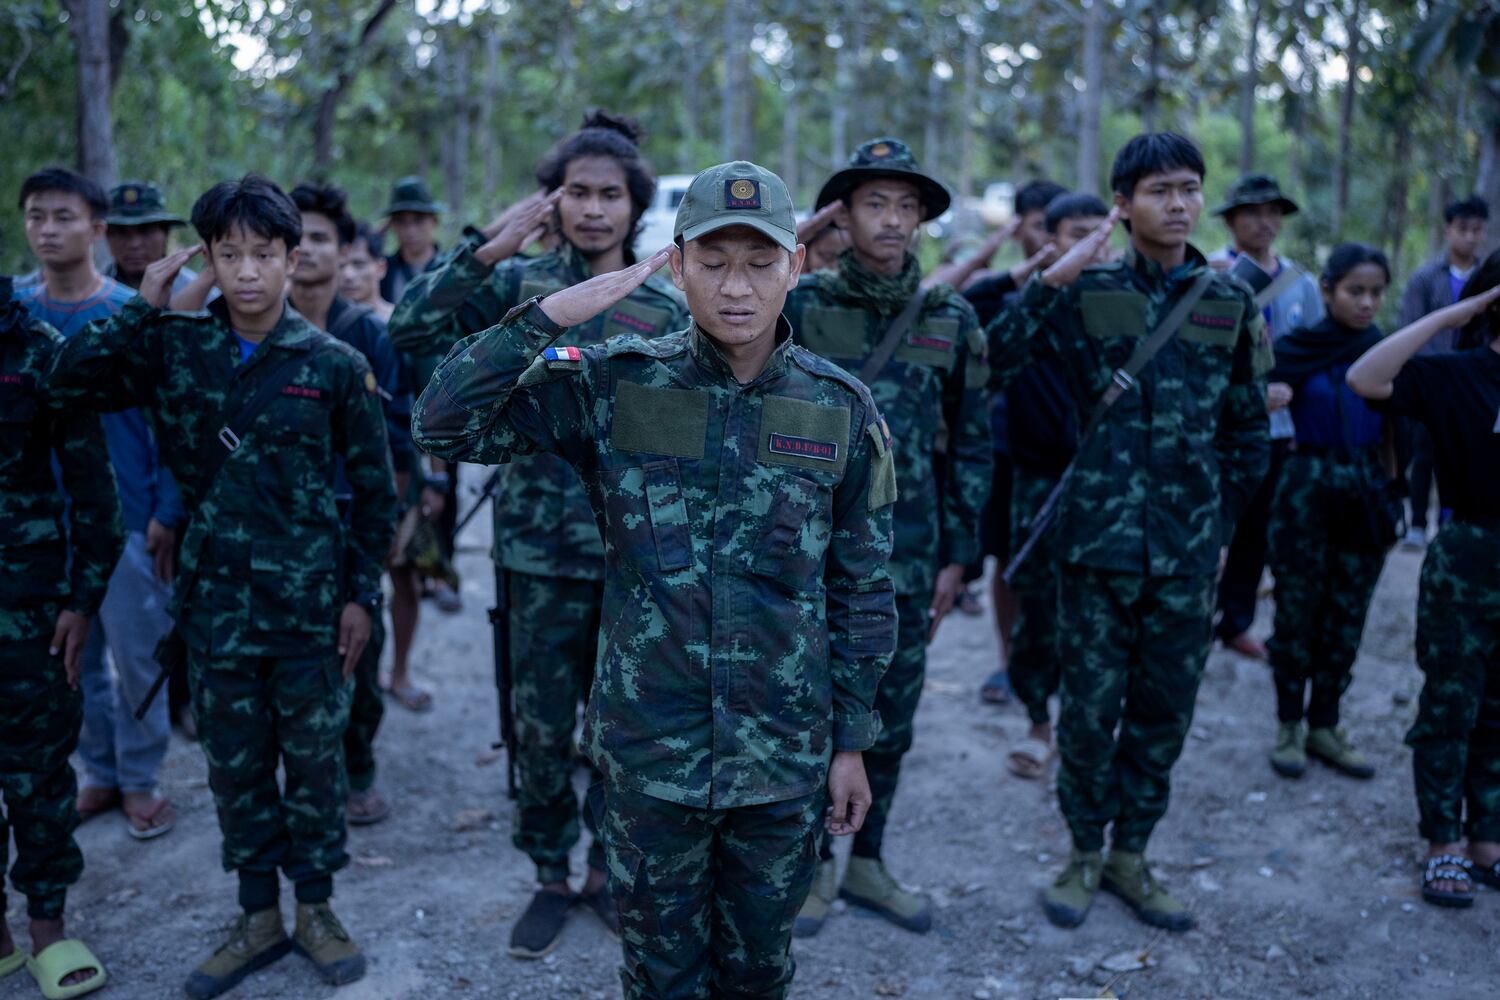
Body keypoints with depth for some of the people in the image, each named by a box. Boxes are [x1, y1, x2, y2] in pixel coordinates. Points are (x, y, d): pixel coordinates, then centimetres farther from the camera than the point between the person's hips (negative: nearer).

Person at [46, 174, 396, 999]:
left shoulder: (335, 364, -4)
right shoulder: (176, 347, 2)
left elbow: (373, 488, 0)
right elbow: (70, 382, -4)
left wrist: (363, 594, -3)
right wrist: (142, 309, -10)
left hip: (310, 602, -2)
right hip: (216, 600, 2)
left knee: (313, 759, 9)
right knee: (235, 764, 12)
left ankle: (315, 910, 28)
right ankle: (258, 918, 29)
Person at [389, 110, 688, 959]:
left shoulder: (665, 306, 2)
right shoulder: (519, 281, 1)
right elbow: (414, 328, -12)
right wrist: (487, 249, -19)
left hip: (634, 546, 1)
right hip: (541, 542, 0)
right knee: (542, 722, 8)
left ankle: (607, 868, 32)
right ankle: (552, 875, 28)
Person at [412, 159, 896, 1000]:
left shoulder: (841, 410, -5)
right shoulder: (616, 385, -8)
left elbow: (861, 592, 1)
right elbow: (444, 424, -12)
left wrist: (852, 741, 3)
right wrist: (547, 316, -21)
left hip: (784, 756, 1)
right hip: (652, 750, 0)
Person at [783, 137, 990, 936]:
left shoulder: (951, 320, 4)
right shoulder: (801, 303, -3)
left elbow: (971, 442, 7)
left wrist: (957, 554, 5)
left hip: (908, 555, 3)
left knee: (891, 714, 11)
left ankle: (867, 861, 30)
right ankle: (814, 863, 24)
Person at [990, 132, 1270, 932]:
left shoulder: (1231, 303, 6)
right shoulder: (1086, 294, -1)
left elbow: (1247, 428, 13)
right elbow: (992, 363, -13)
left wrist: (1223, 521, 11)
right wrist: (1052, 279, -19)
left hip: (1189, 550, 3)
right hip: (1098, 537, -2)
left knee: (1164, 712, 12)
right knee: (1090, 707, 5)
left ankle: (1129, 856, 30)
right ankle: (1084, 854, 25)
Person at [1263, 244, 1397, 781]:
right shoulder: (1294, 348, -4)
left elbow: (1396, 433, 9)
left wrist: (1396, 499, 7)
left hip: (1365, 494, 3)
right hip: (1307, 489, -3)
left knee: (1346, 617, 9)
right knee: (1298, 613, 3)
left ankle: (1324, 726, 21)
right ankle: (1289, 725, 17)